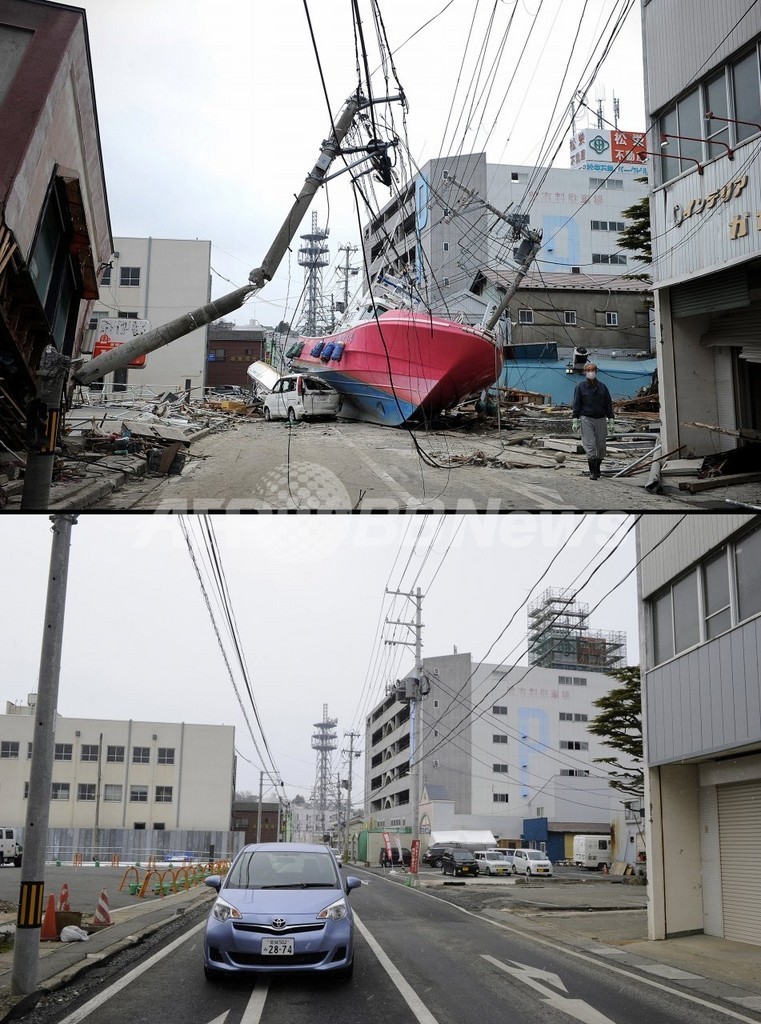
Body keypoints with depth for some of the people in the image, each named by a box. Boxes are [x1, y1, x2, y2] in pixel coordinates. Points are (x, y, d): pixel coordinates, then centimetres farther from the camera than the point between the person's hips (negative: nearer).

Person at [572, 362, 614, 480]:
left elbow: (608, 404, 11)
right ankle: (592, 472, -7)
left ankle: (597, 468, 24)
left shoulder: (602, 387, 8)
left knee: (601, 446, 6)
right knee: (590, 446, -9)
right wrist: (575, 420, -5)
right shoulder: (580, 386, 1)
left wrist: (610, 420, 7)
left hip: (601, 419, 3)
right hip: (586, 419, -3)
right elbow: (577, 404, 1)